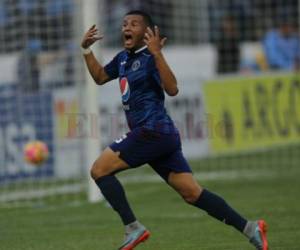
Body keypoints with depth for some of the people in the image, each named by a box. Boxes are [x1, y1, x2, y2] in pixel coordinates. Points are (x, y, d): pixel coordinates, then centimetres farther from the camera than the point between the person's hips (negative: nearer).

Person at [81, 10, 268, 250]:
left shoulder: (150, 58, -9)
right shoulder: (123, 58, 17)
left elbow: (172, 89, -24)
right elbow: (100, 77, 33)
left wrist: (157, 53, -29)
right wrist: (86, 49, 22)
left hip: (153, 131, -9)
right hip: (162, 136, 9)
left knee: (99, 170, -7)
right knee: (192, 193, 5)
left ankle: (134, 228, -8)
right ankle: (249, 228, 3)